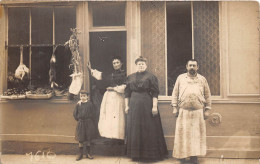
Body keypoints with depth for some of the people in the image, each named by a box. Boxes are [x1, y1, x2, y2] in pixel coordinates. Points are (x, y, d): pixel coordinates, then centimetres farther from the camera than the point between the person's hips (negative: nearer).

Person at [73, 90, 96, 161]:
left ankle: (88, 153, 20)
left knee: (88, 139, 8)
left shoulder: (90, 104, -3)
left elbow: (92, 114, -1)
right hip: (80, 123, 1)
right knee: (80, 139, 6)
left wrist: (89, 120, -6)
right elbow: (75, 114, 6)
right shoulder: (78, 105, 0)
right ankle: (80, 154, 15)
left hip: (88, 123, -1)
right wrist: (78, 119, -2)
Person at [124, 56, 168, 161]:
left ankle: (150, 153, 11)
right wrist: (127, 106, 4)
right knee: (134, 129, 5)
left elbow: (155, 93, -6)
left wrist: (154, 106, -14)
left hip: (147, 105, -3)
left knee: (149, 129, 0)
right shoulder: (130, 78, 12)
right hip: (134, 105, 4)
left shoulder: (151, 77, 1)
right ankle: (136, 154, 15)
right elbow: (127, 93, 11)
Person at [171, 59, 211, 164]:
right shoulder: (180, 78, 7)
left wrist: (207, 109, 3)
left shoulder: (202, 79, 8)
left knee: (196, 134, 3)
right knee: (183, 134, 3)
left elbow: (207, 95, 9)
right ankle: (182, 155, 15)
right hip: (183, 111, 0)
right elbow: (175, 93, 6)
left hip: (198, 112, 1)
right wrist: (175, 107, -1)